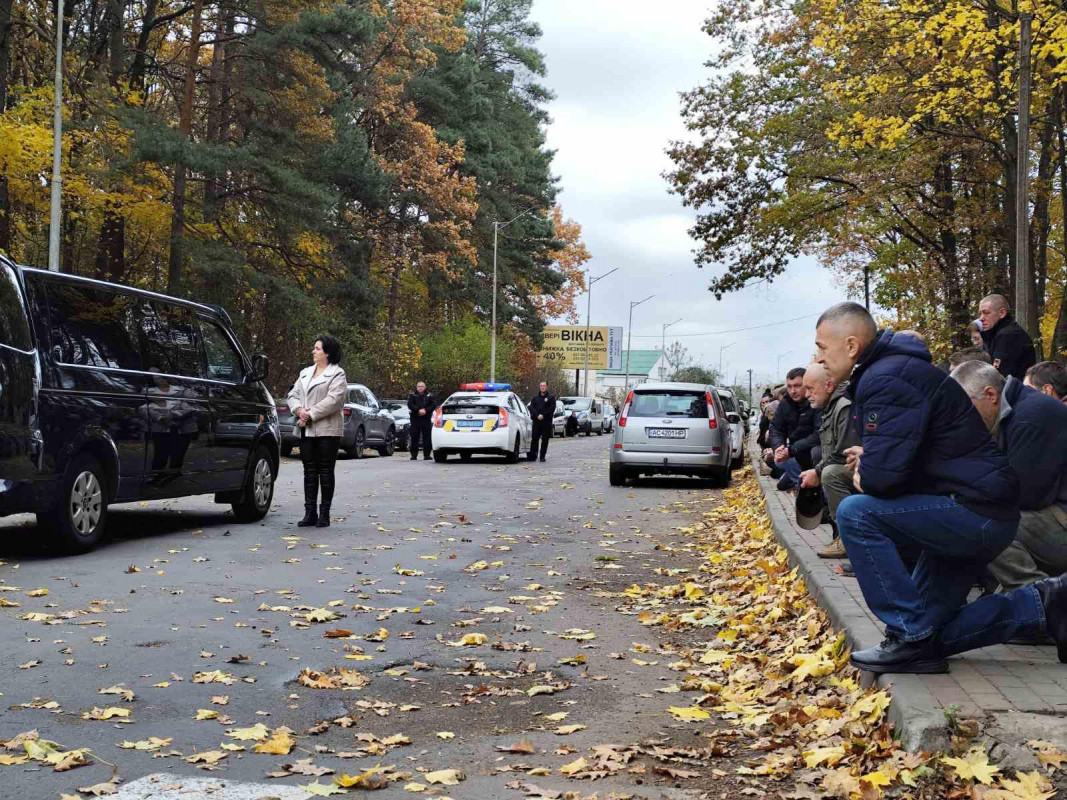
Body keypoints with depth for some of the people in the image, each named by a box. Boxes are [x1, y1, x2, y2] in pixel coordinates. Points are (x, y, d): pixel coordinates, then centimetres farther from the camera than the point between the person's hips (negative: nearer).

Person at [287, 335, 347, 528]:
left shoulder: (337, 374, -3)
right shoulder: (305, 372, 19)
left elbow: (333, 400, -15)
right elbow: (293, 394, 13)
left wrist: (311, 414, -17)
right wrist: (299, 411, -8)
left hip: (327, 430, -6)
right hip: (306, 430, 6)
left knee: (326, 471, -1)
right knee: (309, 472, 7)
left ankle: (324, 514, 4)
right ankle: (309, 513, 10)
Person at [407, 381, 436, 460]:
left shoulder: (429, 396, 11)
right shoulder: (412, 396, 8)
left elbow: (434, 405, 0)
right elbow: (410, 405, -5)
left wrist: (425, 410, -14)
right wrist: (418, 410, -18)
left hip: (426, 419, 1)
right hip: (415, 419, -1)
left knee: (427, 437, -3)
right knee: (414, 437, -2)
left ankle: (427, 455, 2)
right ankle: (414, 455, 3)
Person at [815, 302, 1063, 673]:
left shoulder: (886, 378, -20)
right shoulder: (890, 370, 14)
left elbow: (883, 474, -29)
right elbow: (901, 454, 23)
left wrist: (866, 476, -6)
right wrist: (870, 460, 3)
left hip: (976, 512, -11)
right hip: (975, 516, 11)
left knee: (855, 513, -22)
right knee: (927, 632, 12)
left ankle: (910, 638, -15)